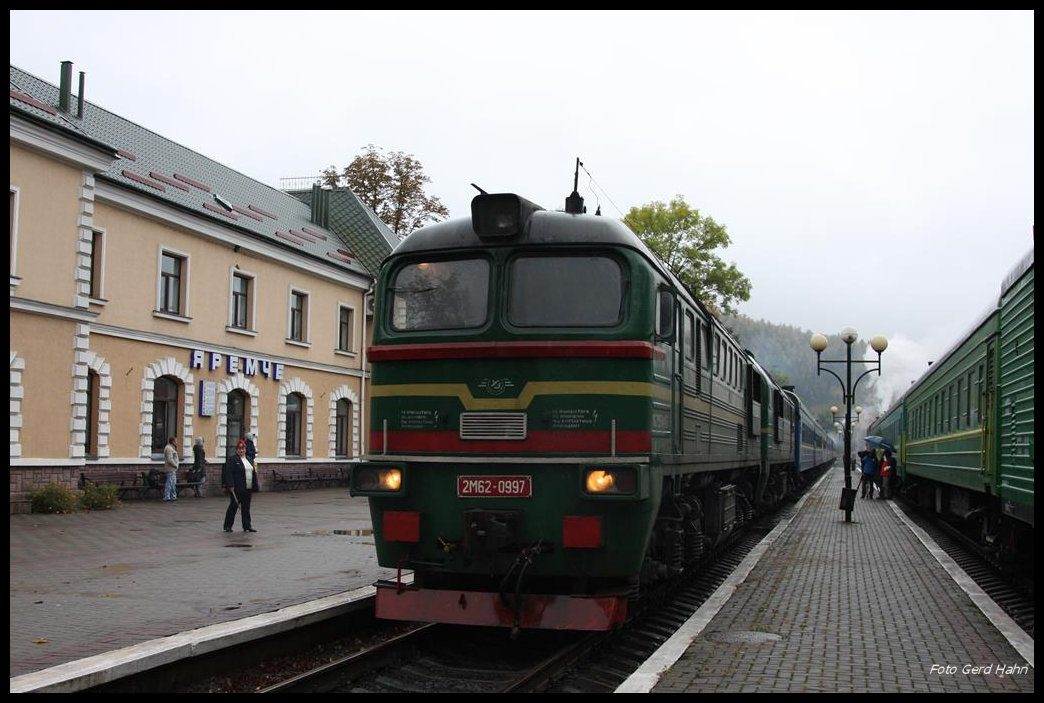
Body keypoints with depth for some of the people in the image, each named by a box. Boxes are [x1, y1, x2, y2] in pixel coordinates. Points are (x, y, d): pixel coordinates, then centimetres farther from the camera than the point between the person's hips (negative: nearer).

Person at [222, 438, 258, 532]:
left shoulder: (248, 460, 15)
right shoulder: (231, 460, -6)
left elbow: (253, 473, 18)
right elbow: (229, 473, -14)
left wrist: (254, 487, 13)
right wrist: (230, 486, -21)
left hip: (247, 489, 6)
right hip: (236, 489, -6)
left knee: (246, 508, 7)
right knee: (233, 506, 1)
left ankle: (247, 526, 9)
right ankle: (227, 526, 11)